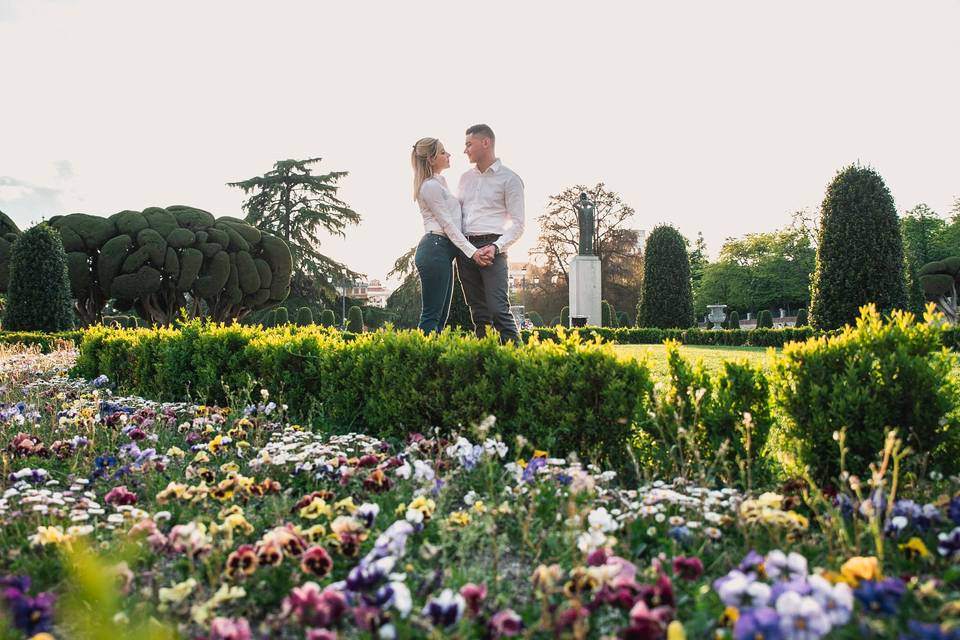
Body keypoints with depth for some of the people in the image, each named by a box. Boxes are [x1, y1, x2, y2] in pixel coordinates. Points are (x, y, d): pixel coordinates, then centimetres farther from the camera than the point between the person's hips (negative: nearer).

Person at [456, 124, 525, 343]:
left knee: (498, 308, -17)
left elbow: (517, 222, -3)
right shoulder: (466, 178, 18)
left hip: (491, 248, -6)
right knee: (478, 310, 6)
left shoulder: (509, 179, 0)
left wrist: (496, 247, -17)